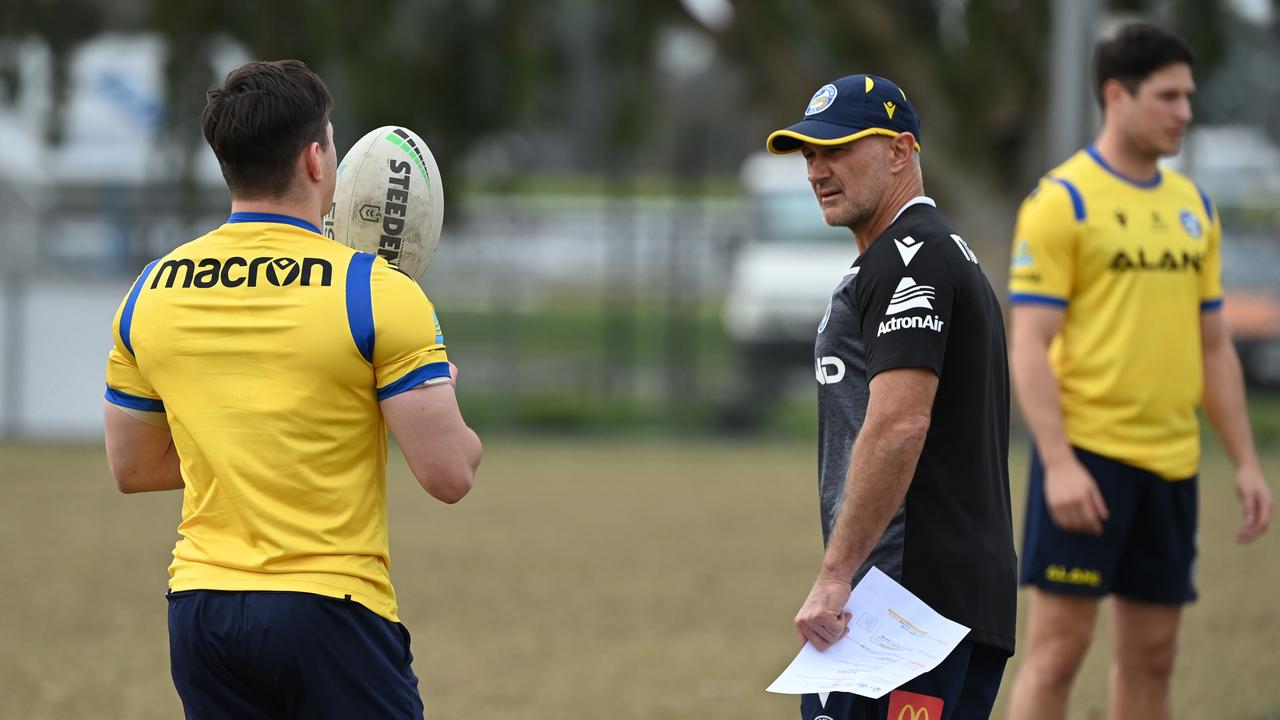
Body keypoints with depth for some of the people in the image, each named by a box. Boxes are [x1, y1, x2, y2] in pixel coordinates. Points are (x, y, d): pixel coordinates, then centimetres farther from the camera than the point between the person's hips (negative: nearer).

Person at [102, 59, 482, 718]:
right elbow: (449, 474, -12)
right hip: (330, 611, -5)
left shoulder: (149, 292, 5)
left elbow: (133, 468, 14)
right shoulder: (376, 293, -11)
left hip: (199, 609, 5)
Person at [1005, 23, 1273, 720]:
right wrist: (1058, 462, -20)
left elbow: (1214, 346, 18)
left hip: (1170, 462, 7)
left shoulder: (1193, 206, 14)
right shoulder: (1062, 201, -7)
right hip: (1087, 457, -6)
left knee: (1150, 655, 8)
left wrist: (1246, 462, 12)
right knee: (1059, 644, -7)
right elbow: (1029, 347, -12)